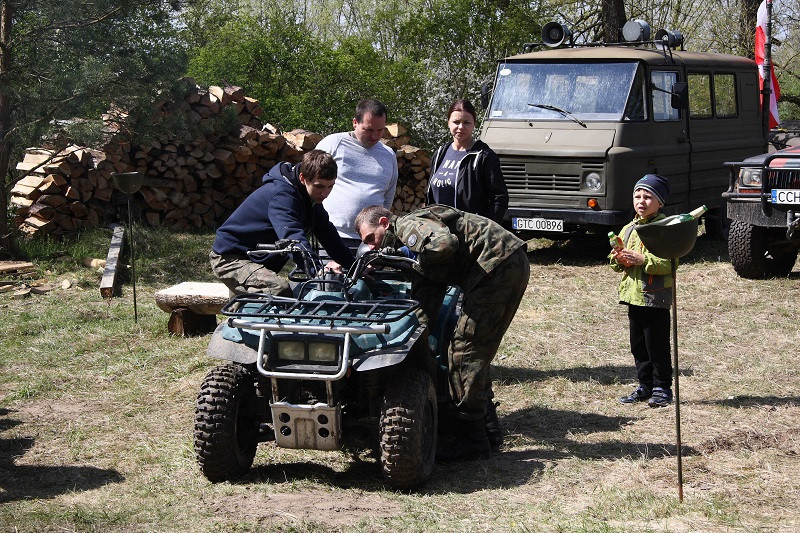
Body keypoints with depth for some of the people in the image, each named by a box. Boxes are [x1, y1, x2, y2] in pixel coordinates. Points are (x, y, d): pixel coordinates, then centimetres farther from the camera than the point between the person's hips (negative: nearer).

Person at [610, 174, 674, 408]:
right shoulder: (629, 229, 14)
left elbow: (669, 263, -18)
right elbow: (615, 261, 19)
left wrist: (643, 259, -25)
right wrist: (617, 259, -4)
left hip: (656, 297, -8)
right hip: (633, 294, 8)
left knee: (657, 346, -2)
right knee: (638, 345, 13)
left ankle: (662, 388, 8)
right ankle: (645, 386, 23)